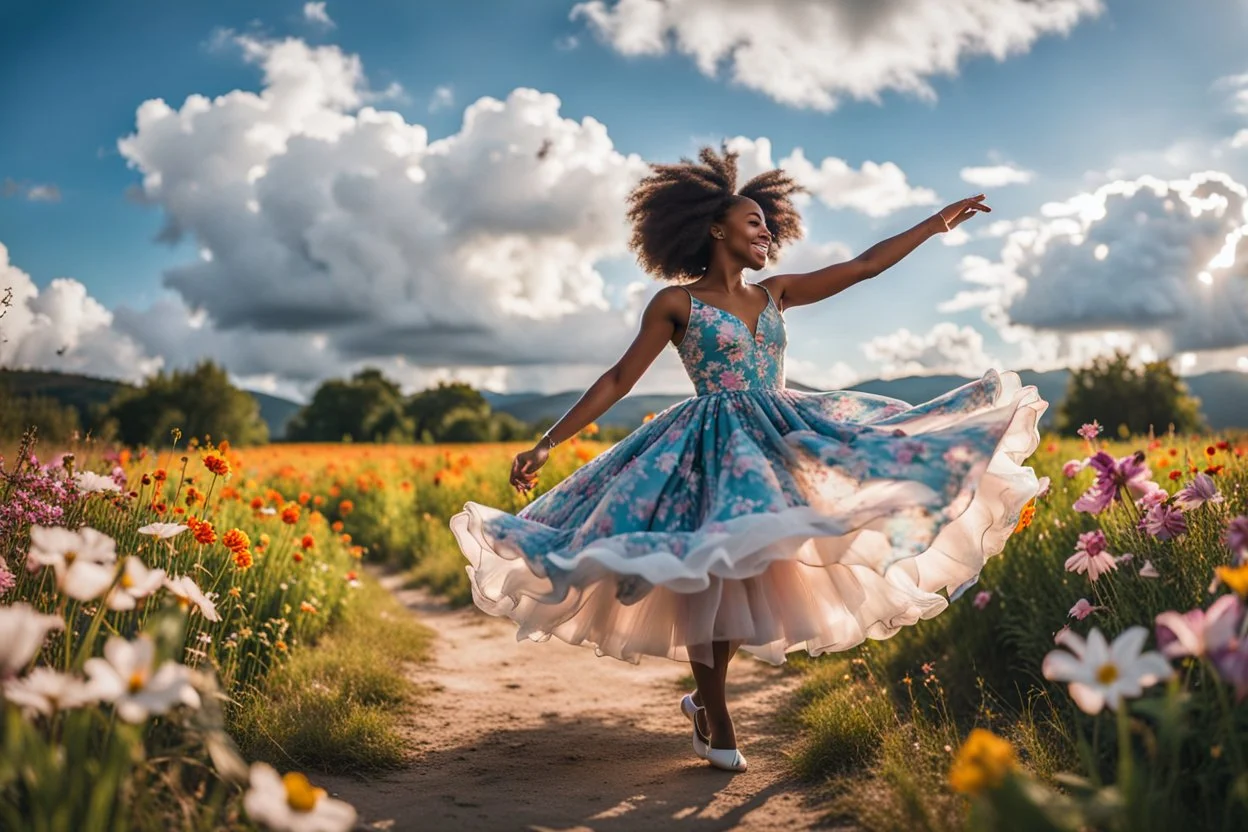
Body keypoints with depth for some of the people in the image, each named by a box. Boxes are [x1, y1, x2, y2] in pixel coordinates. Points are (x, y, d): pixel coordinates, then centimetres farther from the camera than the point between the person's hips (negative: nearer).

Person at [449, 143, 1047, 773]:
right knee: (706, 574, -6)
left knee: (753, 572, 0)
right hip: (708, 449, -5)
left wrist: (940, 220, 14)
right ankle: (716, 725, 12)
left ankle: (704, 696, 22)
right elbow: (618, 380, -2)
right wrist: (546, 444, -7)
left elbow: (866, 264, 15)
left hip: (781, 435, 5)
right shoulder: (675, 303, -1)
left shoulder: (775, 294, 13)